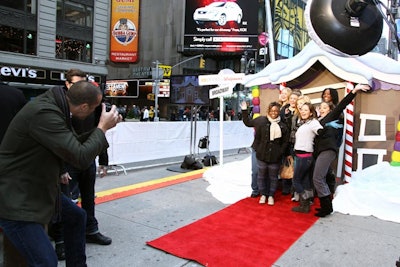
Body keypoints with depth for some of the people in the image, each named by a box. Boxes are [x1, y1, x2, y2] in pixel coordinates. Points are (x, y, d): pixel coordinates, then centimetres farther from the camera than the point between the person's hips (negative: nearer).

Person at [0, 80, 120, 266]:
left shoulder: (53, 106, 2)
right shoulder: (43, 113, -29)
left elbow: (77, 145, 14)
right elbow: (81, 158, -28)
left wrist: (103, 127, 4)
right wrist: (102, 127, -16)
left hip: (37, 188, 10)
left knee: (76, 216, 21)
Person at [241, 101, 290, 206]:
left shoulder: (282, 126, 0)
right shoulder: (261, 120, -1)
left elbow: (285, 142, 4)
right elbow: (247, 122, 11)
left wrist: (280, 153, -4)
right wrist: (244, 110, 6)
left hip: (275, 157, 0)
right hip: (262, 155, 0)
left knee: (273, 177, 12)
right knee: (261, 175, 11)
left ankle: (271, 195, 29)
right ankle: (263, 194, 30)